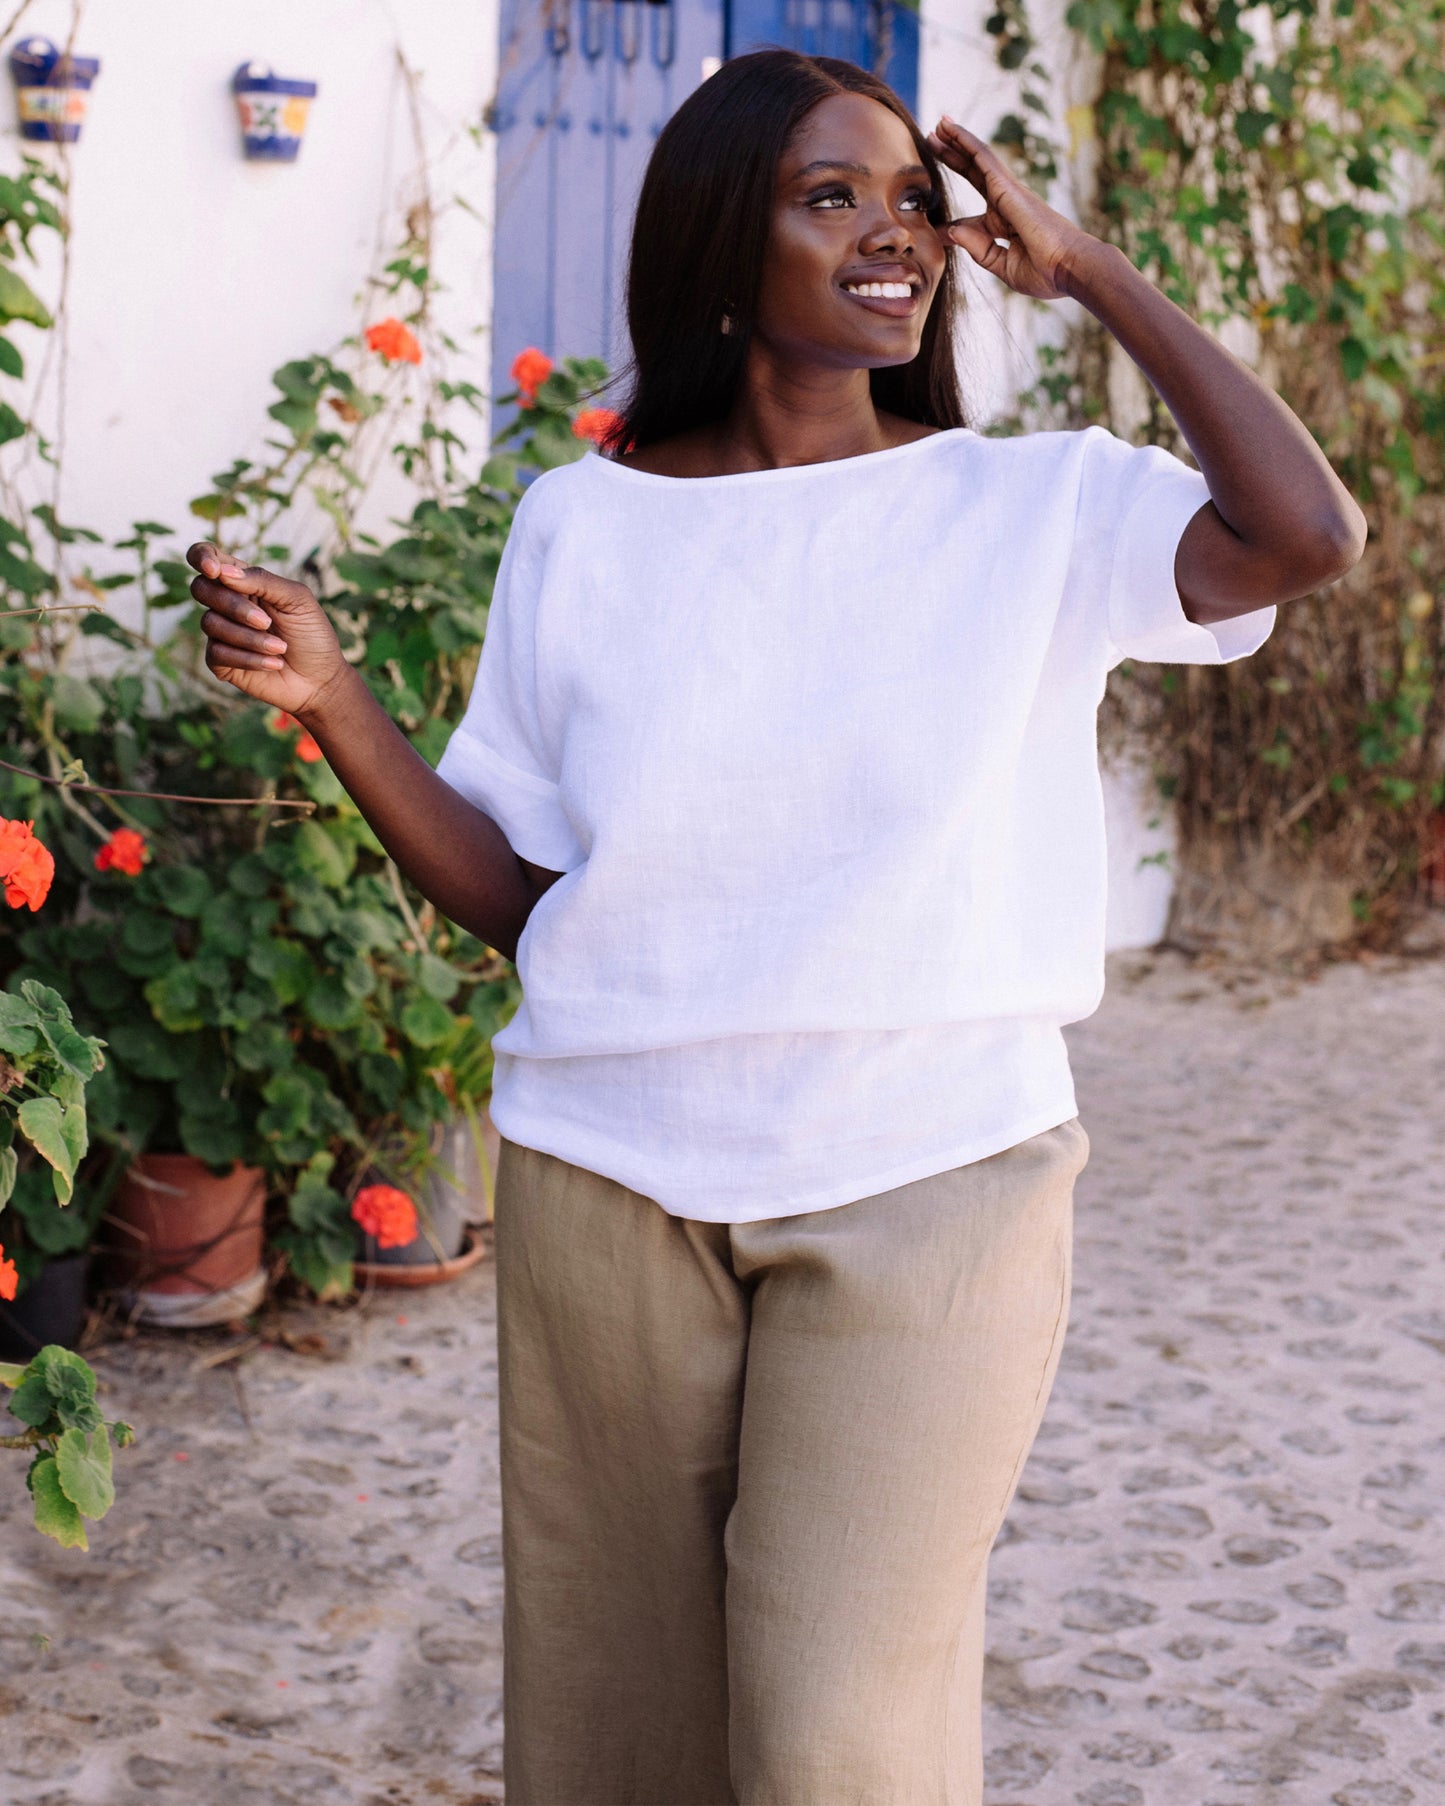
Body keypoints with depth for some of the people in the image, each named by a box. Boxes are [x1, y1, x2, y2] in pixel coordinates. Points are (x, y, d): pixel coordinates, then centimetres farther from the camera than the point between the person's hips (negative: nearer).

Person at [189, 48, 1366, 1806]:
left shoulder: (1039, 509, 0)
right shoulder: (582, 526, 4)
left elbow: (1311, 534, -18)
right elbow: (509, 891, 6)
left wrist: (1087, 268, -7)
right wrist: (326, 695, -10)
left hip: (927, 1194, -2)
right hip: (611, 1192, 2)